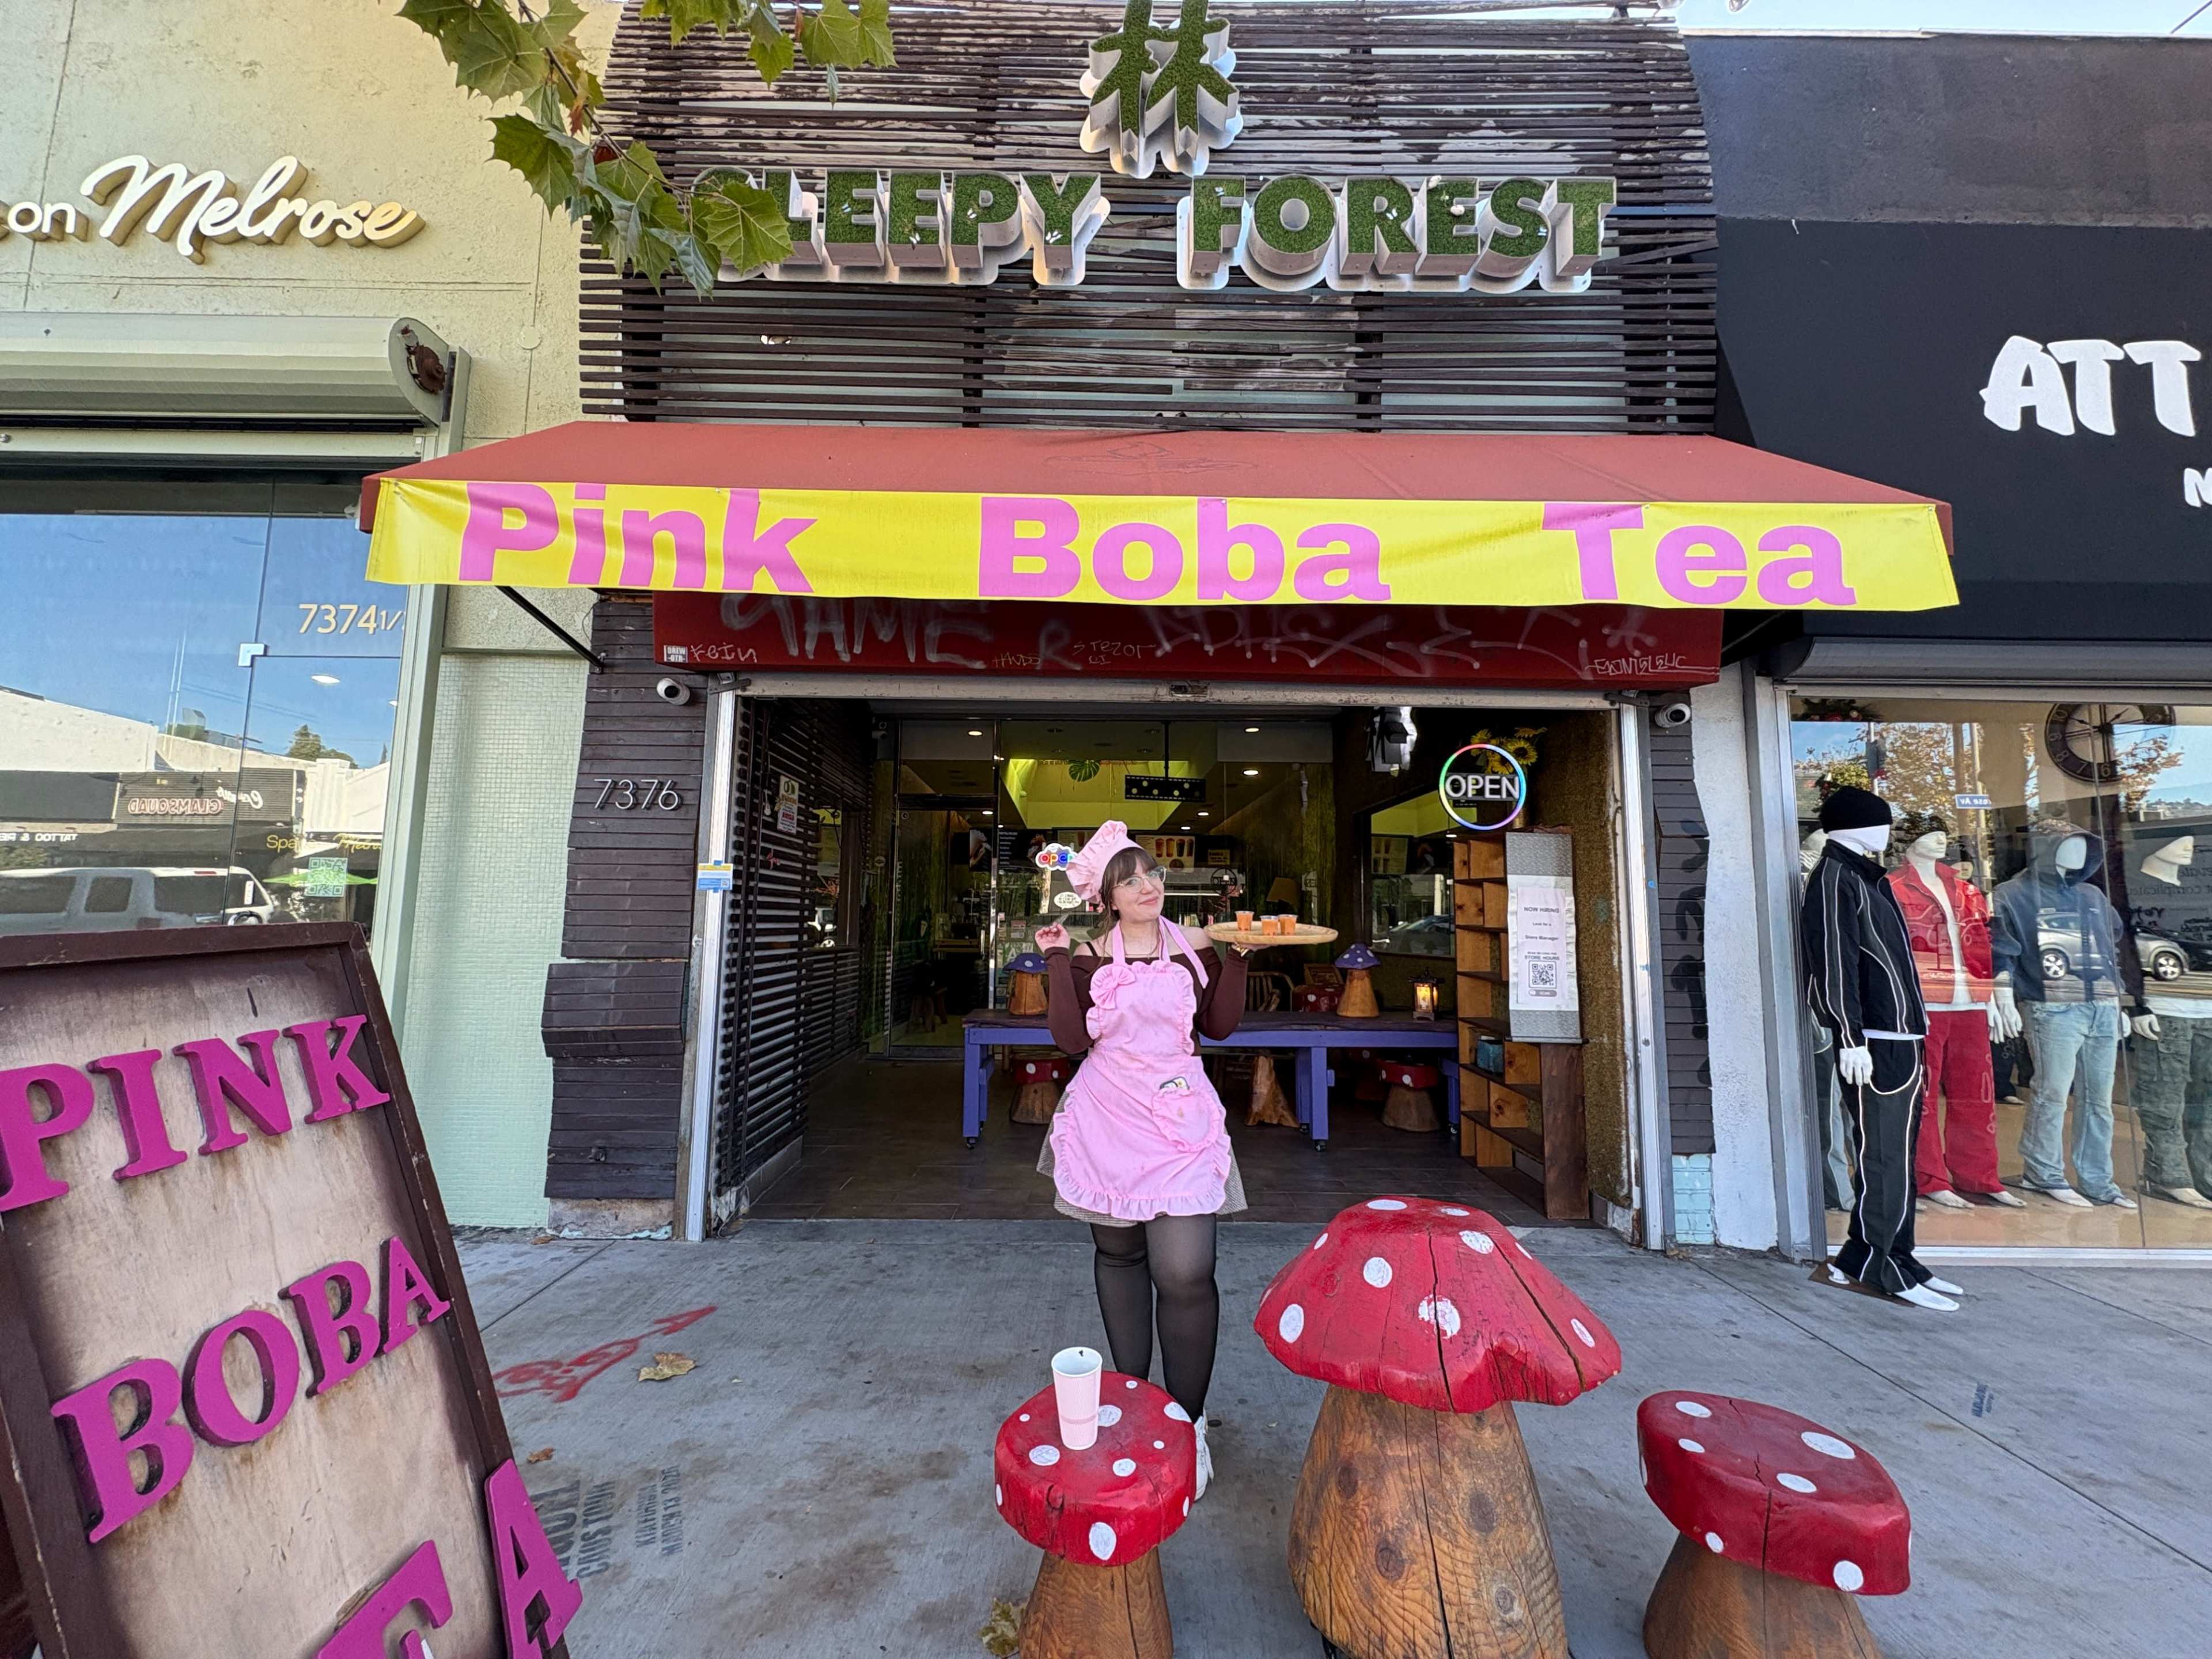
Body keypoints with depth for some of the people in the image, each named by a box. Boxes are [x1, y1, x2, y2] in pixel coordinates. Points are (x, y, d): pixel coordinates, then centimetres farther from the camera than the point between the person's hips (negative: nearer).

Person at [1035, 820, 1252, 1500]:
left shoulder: (1195, 947, 3)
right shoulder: (1087, 955, -1)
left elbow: (1219, 1024, 4)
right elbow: (1072, 1038, -8)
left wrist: (1236, 957, -3)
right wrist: (1057, 962, -12)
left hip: (1179, 1119, 0)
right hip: (1107, 1118, 1)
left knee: (1186, 1273, -8)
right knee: (1118, 1252, 14)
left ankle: (1187, 1420, 10)